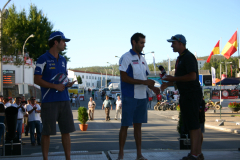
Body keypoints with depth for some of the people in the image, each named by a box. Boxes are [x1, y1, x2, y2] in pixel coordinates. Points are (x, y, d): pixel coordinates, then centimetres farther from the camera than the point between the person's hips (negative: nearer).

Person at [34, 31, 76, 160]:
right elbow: (37, 80, -9)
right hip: (49, 101, -6)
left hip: (64, 100, 6)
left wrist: (69, 83, 1)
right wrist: (55, 86, -16)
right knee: (47, 132, 0)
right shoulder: (43, 59, -5)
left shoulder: (63, 60, 16)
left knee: (66, 131, 6)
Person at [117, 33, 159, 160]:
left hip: (142, 97, 7)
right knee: (125, 125, -1)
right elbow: (124, 78, -16)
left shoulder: (142, 59, 14)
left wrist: (152, 87, 0)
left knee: (138, 125, 10)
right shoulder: (126, 58, -8)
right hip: (129, 97, -7)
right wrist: (143, 82, -19)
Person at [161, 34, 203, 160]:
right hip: (186, 95, 11)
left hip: (192, 95, -11)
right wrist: (169, 84, 13)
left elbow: (192, 76, -23)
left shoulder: (188, 57, -13)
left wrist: (174, 78, -16)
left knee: (193, 125, -8)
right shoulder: (180, 58, 18)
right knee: (192, 125, 12)